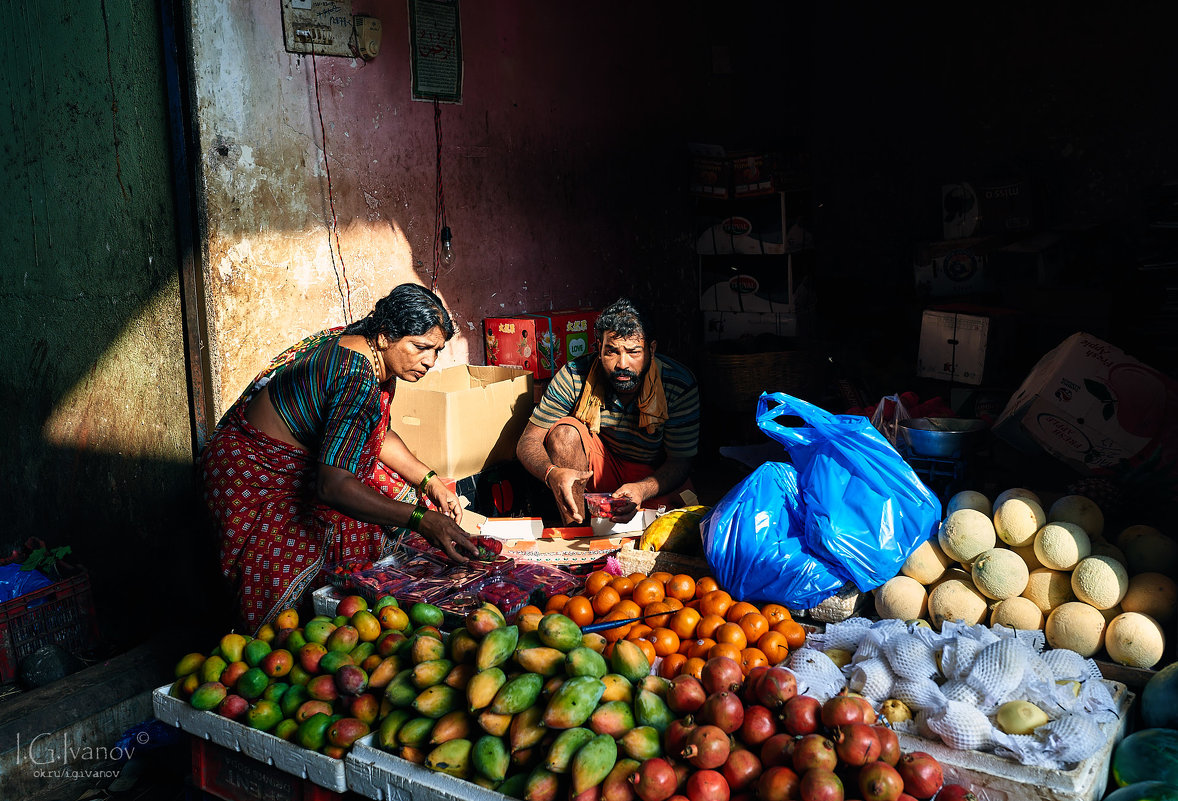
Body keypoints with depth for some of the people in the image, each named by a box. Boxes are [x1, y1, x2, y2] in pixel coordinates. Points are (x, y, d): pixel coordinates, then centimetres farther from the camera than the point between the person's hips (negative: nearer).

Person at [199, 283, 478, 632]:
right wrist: (421, 520, -43)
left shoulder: (377, 356, -4)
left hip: (306, 456, 9)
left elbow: (378, 434, 11)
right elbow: (332, 486, -41)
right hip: (253, 469, -9)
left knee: (400, 492, 3)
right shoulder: (358, 377, -34)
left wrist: (429, 481, -2)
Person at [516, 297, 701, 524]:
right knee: (565, 430, -28)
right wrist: (552, 473, -42)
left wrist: (641, 490, -39)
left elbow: (679, 462, -16)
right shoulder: (574, 376, -20)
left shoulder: (680, 385, -22)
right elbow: (527, 442, -17)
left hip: (656, 477, -1)